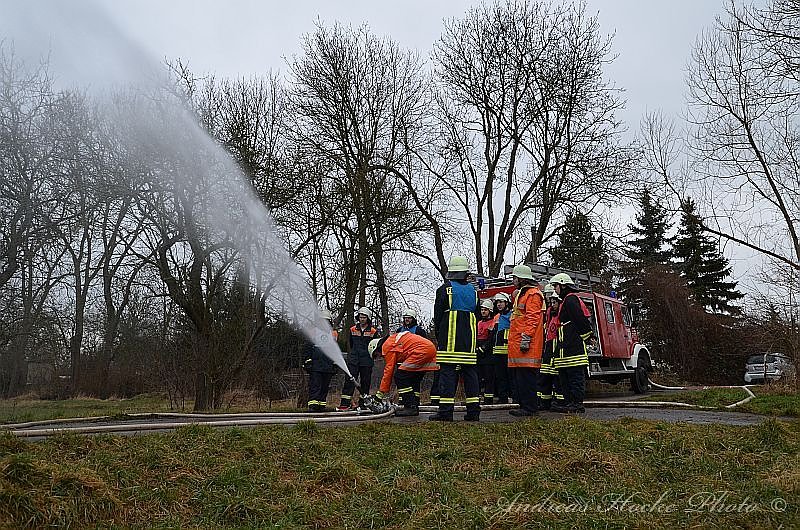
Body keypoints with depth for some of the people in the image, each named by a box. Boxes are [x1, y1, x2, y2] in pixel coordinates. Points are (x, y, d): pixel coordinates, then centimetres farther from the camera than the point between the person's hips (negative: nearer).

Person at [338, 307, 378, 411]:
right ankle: (345, 403, -11)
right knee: (349, 380, -8)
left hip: (367, 362, -1)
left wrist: (368, 355, 7)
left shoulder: (373, 332, 2)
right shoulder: (353, 329, 10)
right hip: (353, 360, 1)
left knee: (365, 382, 3)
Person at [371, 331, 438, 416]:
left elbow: (389, 369, -4)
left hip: (421, 351, -11)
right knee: (413, 380, 19)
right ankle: (414, 407, 16)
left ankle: (410, 407, -8)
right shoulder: (393, 340, 28)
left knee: (400, 376, -7)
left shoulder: (387, 346, 0)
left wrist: (381, 392, 1)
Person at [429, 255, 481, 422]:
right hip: (469, 340, 5)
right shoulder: (473, 290, 11)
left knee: (447, 372, -5)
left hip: (449, 340, -4)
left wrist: (438, 336, 9)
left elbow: (437, 316, -2)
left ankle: (446, 411, -8)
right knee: (470, 372, 8)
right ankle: (473, 411, 9)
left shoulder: (445, 289, -4)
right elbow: (477, 316, 16)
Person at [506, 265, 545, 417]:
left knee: (526, 375, -10)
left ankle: (530, 408, -8)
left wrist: (526, 339, -22)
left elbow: (532, 319, -17)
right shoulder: (521, 294, 25)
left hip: (526, 345, -11)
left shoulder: (533, 294, -8)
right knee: (518, 375, 9)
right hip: (517, 344, 11)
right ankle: (524, 405, 13)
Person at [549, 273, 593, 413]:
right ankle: (569, 402, 15)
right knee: (564, 375, 12)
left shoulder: (571, 299, -9)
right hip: (567, 348, 11)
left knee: (575, 375, -9)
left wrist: (585, 336, -13)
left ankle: (577, 404, -9)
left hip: (574, 347, -11)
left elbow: (581, 320, -18)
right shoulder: (567, 300, 24)